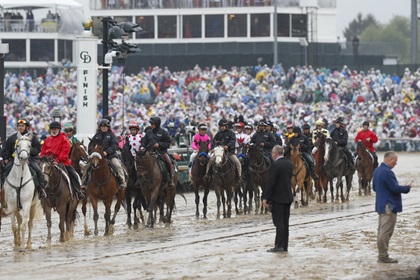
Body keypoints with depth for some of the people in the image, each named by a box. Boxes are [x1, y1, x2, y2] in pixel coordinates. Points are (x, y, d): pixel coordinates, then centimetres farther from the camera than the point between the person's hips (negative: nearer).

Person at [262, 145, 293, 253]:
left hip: (278, 198, -7)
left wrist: (265, 198, -13)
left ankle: (279, 245, -5)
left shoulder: (275, 165, -18)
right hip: (288, 197, 7)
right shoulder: (289, 163, 6)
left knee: (278, 222, -4)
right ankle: (285, 245, 15)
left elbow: (270, 183, -18)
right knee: (285, 222, 12)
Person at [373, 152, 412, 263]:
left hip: (381, 205, 10)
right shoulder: (387, 172, -21)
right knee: (386, 232, -5)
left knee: (382, 231, 14)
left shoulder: (377, 171, 11)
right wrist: (408, 187, -7)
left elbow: (374, 188, 20)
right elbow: (395, 188, -22)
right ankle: (383, 256, -2)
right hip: (389, 206, -10)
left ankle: (382, 255, 20)